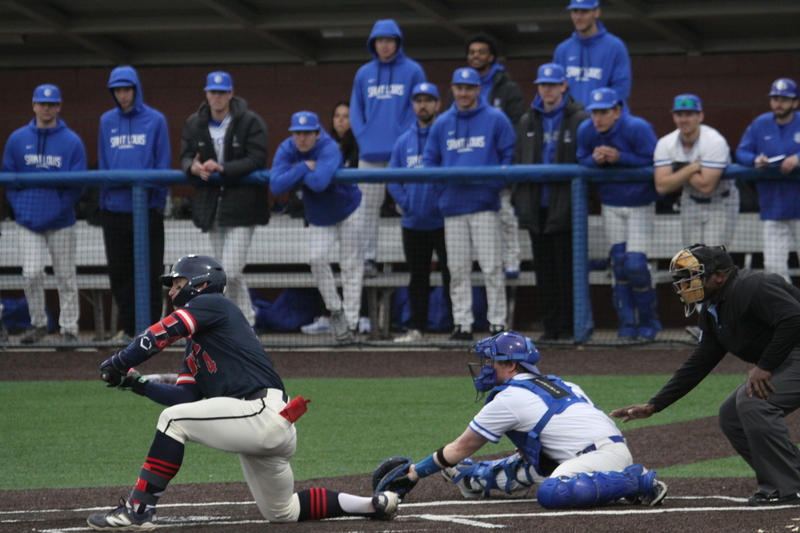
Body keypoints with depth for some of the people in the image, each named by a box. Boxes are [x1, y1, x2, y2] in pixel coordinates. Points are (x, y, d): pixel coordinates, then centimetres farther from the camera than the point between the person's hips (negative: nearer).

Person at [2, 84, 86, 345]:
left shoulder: (72, 141, -1)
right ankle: (38, 324, 11)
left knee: (66, 277, 3)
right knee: (31, 274, -5)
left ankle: (69, 329, 10)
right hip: (29, 222, 1)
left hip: (61, 223, -1)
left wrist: (60, 208, -13)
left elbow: (77, 185, -2)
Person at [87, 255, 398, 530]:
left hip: (264, 412, -10)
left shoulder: (213, 304, 0)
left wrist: (120, 362, -9)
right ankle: (374, 505, 24)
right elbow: (185, 397, 19)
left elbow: (163, 333, -12)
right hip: (264, 429, 10)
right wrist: (137, 384, 8)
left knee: (173, 420, -15)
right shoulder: (195, 346, 26)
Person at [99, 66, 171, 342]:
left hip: (147, 207, -3)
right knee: (119, 271, 6)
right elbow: (103, 164, 11)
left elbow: (163, 163, -1)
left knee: (150, 271, -1)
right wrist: (104, 197, 3)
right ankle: (128, 326, 15)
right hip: (115, 208, 3)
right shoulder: (107, 122, 9)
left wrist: (159, 197, -8)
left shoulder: (155, 120, 0)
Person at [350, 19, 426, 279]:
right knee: (368, 207, 3)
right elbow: (355, 110, 13)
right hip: (370, 153, 3)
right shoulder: (364, 74, 11)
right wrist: (363, 138, -3)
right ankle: (367, 258, 6)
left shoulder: (412, 71, 2)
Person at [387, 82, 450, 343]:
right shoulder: (404, 141, 12)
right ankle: (416, 328, 16)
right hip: (413, 222, 5)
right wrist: (405, 202, 0)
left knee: (451, 274, -5)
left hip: (443, 221, -5)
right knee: (417, 277, 11)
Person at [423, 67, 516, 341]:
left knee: (491, 267, -7)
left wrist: (495, 183, -12)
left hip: (484, 205, -4)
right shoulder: (442, 124, 14)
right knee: (457, 270, 3)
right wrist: (442, 187, -2)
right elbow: (429, 160, 16)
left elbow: (509, 156, 3)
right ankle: (462, 324, 7)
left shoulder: (496, 120, 4)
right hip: (453, 206, 4)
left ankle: (497, 322, -4)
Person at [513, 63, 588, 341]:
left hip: (566, 206, -5)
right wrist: (520, 200, 9)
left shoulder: (579, 120, 0)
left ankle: (568, 326, 1)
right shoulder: (527, 122, 16)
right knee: (544, 270, 6)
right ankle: (550, 325, 11)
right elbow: (517, 162, 18)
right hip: (537, 208, 5)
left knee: (567, 268, -3)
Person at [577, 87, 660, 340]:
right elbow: (582, 161, 4)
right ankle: (627, 323, 7)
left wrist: (620, 158, -28)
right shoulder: (585, 130, -5)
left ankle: (648, 321, 7)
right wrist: (595, 160, -19)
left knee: (636, 264, -11)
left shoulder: (637, 128, -21)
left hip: (640, 204, -4)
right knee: (619, 263, 0)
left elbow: (655, 162, -21)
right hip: (611, 205, 5)